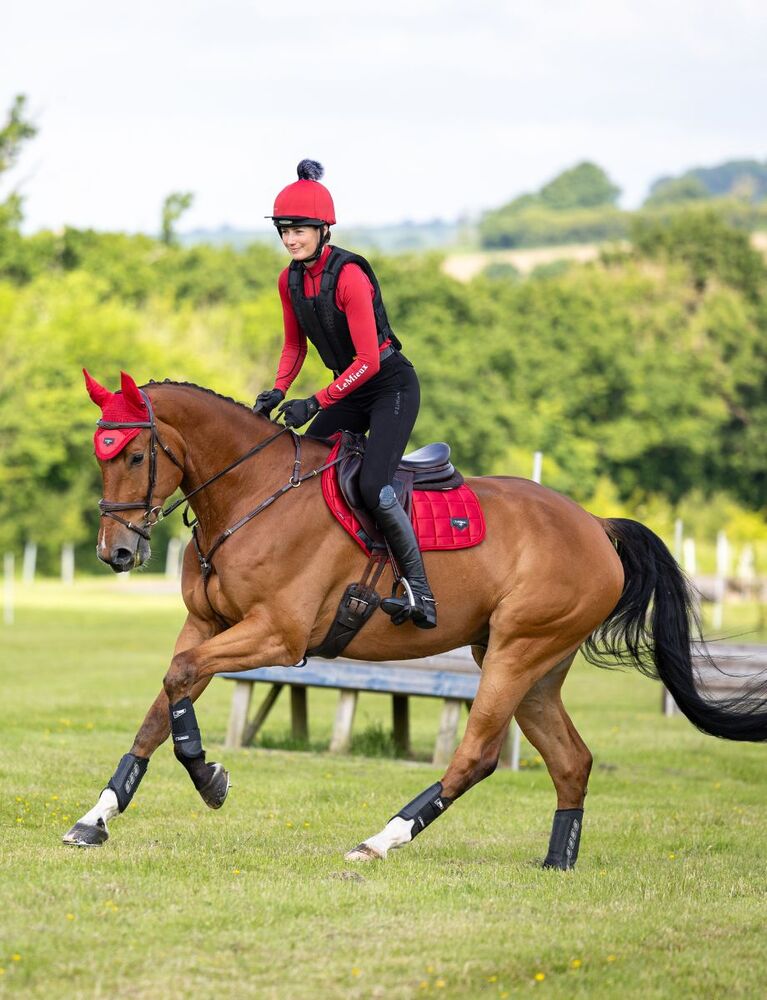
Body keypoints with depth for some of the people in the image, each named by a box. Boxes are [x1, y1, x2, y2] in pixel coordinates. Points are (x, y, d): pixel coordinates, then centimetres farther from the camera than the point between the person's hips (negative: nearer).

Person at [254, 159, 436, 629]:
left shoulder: (348, 275, -24)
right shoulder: (290, 281, 0)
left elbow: (368, 359, -25)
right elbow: (295, 346, 15)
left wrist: (316, 403, -27)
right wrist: (278, 391, -3)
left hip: (392, 384, -9)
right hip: (352, 390, 9)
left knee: (373, 487, -23)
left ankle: (422, 596, -16)